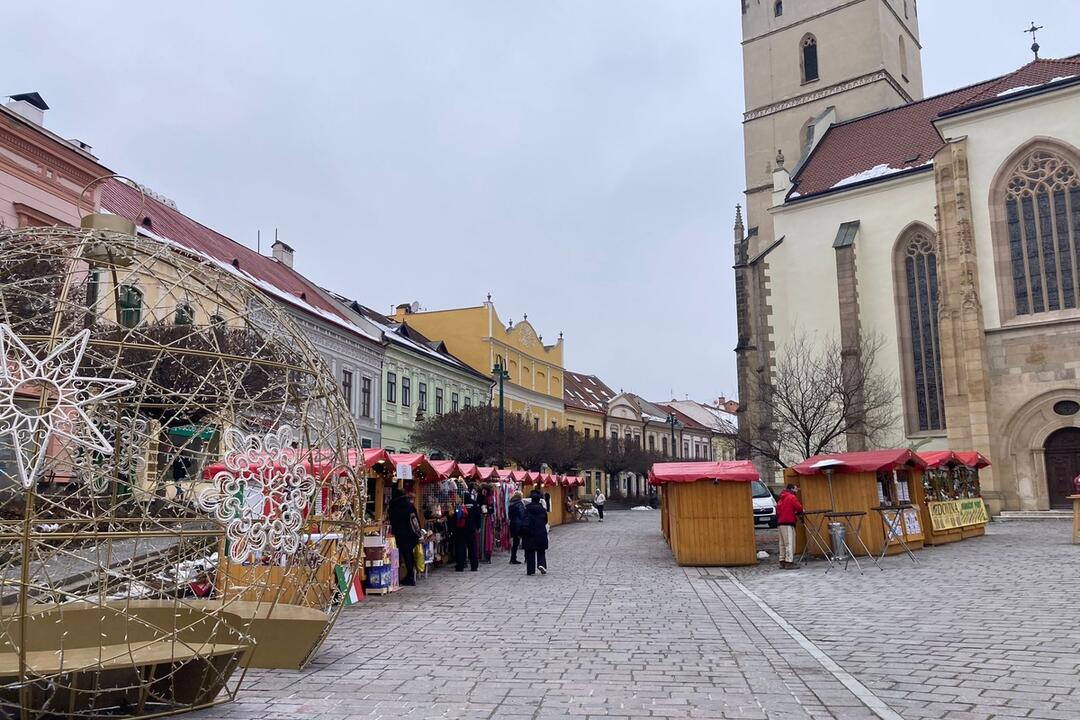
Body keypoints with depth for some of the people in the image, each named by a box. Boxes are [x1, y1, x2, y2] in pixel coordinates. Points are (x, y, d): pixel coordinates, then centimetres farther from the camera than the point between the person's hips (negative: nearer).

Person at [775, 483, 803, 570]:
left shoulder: (781, 498, 19)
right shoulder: (792, 497, -5)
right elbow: (799, 508, -11)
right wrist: (797, 512, 11)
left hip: (780, 523, 8)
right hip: (788, 523, -8)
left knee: (783, 543, 11)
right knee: (790, 543, -8)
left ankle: (782, 561, 14)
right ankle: (789, 562, -11)